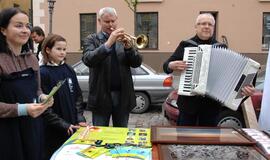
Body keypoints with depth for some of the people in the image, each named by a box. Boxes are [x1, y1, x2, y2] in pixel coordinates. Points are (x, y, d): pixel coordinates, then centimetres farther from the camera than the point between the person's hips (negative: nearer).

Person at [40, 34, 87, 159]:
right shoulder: (43, 73, -11)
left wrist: (80, 118, -2)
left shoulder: (69, 70, 6)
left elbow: (78, 96, 9)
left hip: (72, 127, 5)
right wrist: (63, 125, -17)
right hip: (53, 130, -5)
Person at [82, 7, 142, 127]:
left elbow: (137, 63, 0)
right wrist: (108, 43, -27)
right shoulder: (92, 39, 1)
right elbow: (88, 60, -17)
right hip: (101, 95, -2)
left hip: (123, 95, 2)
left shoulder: (123, 39, 8)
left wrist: (129, 47, -19)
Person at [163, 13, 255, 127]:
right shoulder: (185, 45, 3)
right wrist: (172, 66, -18)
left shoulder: (221, 48, 5)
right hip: (188, 101, -1)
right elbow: (166, 65, 5)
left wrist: (244, 86, -17)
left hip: (211, 103, 1)